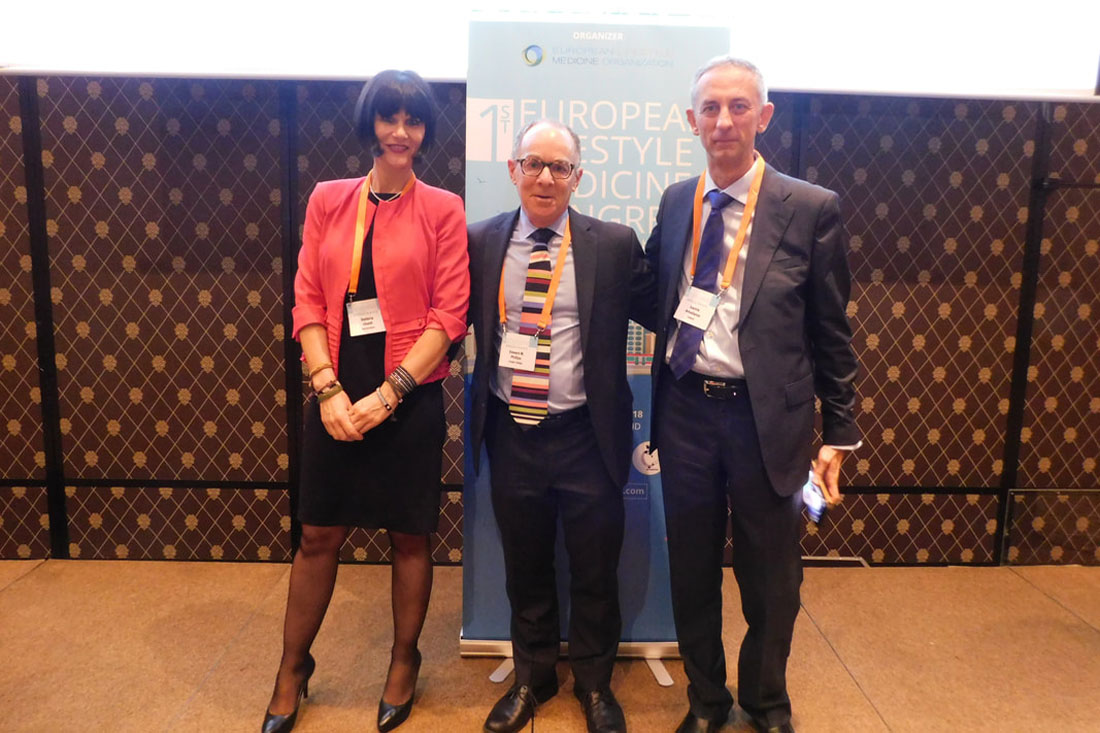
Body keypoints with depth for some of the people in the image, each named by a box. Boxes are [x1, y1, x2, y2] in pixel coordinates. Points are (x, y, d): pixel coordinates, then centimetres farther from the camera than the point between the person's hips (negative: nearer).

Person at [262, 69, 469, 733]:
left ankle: (404, 663, 31)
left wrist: (389, 392, -12)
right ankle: (293, 668, 31)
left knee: (410, 536, 10)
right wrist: (329, 389, -9)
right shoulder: (328, 200, 7)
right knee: (319, 535, 11)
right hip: (336, 396, 2)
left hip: (410, 398, -2)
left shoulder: (442, 209, -1)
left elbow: (450, 315, -6)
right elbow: (308, 301, 3)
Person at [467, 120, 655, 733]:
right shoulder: (479, 242, 1)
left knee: (596, 571, 14)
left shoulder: (615, 244, -5)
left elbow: (661, 314, -1)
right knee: (525, 568, 20)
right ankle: (533, 677, 44)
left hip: (586, 435, -1)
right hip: (510, 432, 2)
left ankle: (595, 683, 40)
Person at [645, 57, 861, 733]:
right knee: (692, 569, 16)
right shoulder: (675, 202, 6)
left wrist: (839, 435, -3)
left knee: (771, 577, 14)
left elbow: (832, 333, -3)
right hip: (685, 410, 3)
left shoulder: (812, 209, -6)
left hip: (768, 416, -3)